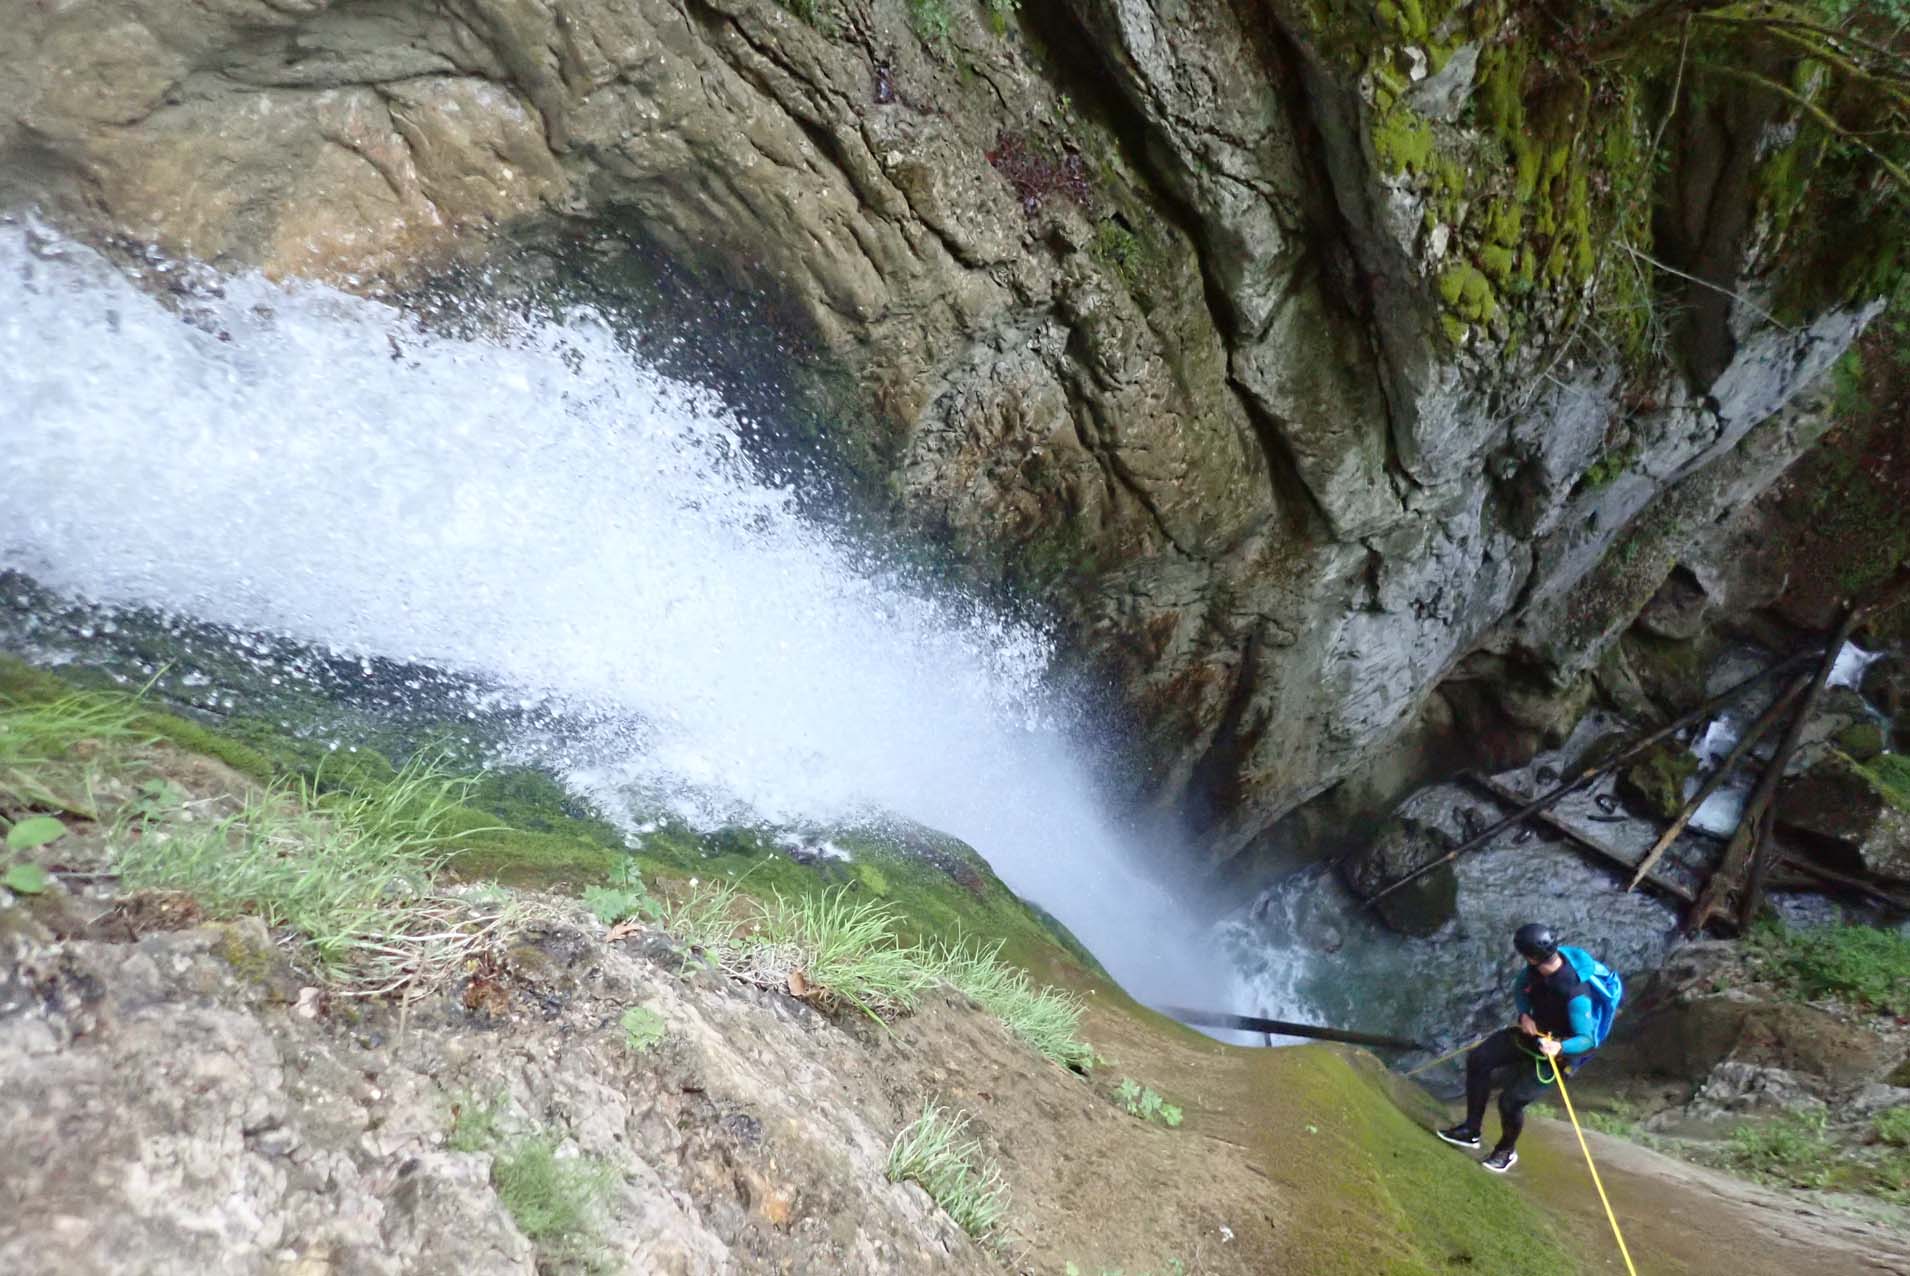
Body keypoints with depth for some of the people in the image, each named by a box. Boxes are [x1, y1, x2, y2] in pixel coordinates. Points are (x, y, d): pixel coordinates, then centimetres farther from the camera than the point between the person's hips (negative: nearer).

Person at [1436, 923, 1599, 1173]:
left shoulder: (1575, 993, -37)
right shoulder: (1537, 968, -16)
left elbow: (1588, 1039, -28)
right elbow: (1520, 989, 5)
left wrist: (1560, 1047, -46)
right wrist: (1524, 1014, -13)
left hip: (1558, 1053, -7)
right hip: (1535, 1031, 7)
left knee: (1511, 1100, -10)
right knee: (1478, 1059, 1)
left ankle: (1507, 1151, 23)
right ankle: (1470, 1131, 16)